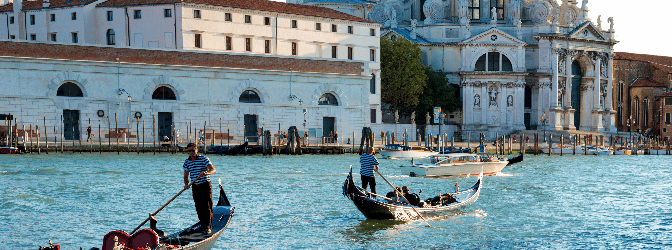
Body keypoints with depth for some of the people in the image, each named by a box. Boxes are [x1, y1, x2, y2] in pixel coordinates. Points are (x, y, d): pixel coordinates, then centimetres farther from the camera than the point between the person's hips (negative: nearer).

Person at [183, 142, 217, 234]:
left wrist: (206, 173, -40)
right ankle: (203, 225, 19)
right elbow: (186, 176, 9)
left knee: (207, 206, -10)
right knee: (199, 208, 8)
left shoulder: (204, 159, -8)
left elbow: (213, 170, -19)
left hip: (205, 186, -5)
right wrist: (186, 184, -12)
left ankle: (208, 227, -12)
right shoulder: (187, 162, 6)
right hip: (195, 187, 5)